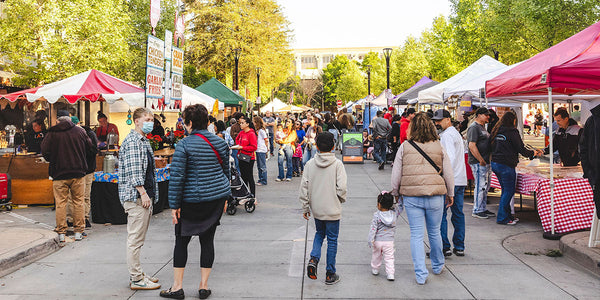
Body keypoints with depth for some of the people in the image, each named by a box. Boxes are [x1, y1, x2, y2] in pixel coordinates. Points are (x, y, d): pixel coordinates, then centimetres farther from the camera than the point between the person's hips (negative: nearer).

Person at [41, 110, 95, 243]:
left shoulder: (52, 134, -3)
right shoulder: (79, 131, 0)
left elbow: (45, 152, -4)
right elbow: (90, 148, 6)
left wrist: (54, 162, 15)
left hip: (59, 173, -1)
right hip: (78, 173, 1)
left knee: (60, 203, 4)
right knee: (78, 202, 7)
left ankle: (61, 233, 7)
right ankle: (78, 231, 10)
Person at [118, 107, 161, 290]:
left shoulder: (144, 141, 19)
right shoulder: (132, 141, -13)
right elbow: (133, 172, -20)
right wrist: (143, 193, -21)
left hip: (144, 196, 11)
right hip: (136, 196, -11)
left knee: (137, 239, 16)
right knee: (135, 239, -4)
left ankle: (137, 274, 24)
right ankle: (136, 279, 2)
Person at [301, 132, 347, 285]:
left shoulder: (310, 164, -4)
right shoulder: (337, 164, -12)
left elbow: (304, 187, -2)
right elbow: (342, 188, -16)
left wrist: (305, 207, 7)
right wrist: (341, 199, 6)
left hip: (316, 209, 3)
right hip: (332, 209, -3)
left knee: (319, 234, 25)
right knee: (332, 240, 9)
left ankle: (313, 258, 2)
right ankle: (330, 274, 16)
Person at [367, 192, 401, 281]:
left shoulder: (376, 215, -12)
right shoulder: (394, 213, -5)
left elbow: (373, 229, -12)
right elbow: (400, 208, 14)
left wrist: (371, 240, -9)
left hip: (378, 241, -1)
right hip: (389, 241, 1)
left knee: (376, 256, 19)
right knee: (389, 258, 7)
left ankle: (375, 270, 34)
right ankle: (390, 274, 0)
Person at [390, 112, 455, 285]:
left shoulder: (404, 147, -2)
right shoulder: (439, 147, 1)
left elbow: (396, 175, 0)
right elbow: (449, 174, 4)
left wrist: (395, 193, 14)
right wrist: (450, 194, 16)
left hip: (411, 197, -1)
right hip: (435, 197, 1)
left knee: (416, 235, 5)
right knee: (435, 233, 18)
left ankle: (420, 274, 5)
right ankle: (438, 266, 37)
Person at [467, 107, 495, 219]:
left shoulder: (482, 127, 19)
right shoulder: (474, 127, -13)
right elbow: (472, 145, -22)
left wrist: (487, 160, 17)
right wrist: (481, 160, -21)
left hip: (485, 162, 10)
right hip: (478, 163, -10)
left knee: (486, 186, 14)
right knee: (480, 186, -7)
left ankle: (483, 209, 23)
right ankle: (476, 211, 1)